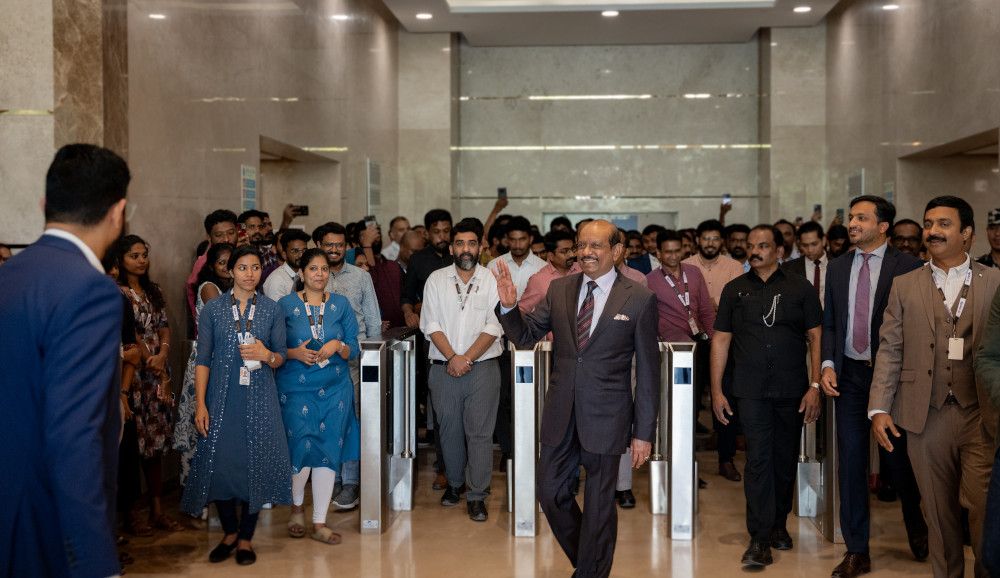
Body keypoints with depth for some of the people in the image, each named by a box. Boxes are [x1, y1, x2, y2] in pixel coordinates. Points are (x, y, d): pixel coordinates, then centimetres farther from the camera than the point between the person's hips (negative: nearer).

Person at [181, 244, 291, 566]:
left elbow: (281, 358, 9)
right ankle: (229, 533, 21)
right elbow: (203, 359, 3)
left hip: (259, 399, 0)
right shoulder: (213, 309, 4)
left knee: (256, 464, -1)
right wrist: (200, 404, -4)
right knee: (220, 463, -1)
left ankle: (246, 539, 15)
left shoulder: (272, 310, 6)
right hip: (222, 397, 0)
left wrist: (266, 354, -14)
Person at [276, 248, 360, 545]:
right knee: (302, 448, -9)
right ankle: (296, 507, 21)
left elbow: (355, 348, 6)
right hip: (296, 387, -2)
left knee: (328, 453, 0)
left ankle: (320, 523, 11)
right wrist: (295, 353, -15)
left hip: (335, 387, 2)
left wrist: (337, 346, -14)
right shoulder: (285, 305, 2)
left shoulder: (341, 304, 8)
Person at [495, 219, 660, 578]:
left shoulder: (639, 300, -7)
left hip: (605, 417, -4)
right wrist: (509, 306, -13)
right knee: (549, 491, 13)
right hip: (561, 413, 4)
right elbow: (525, 335, 8)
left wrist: (643, 432, -7)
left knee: (599, 503, 8)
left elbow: (648, 371, -5)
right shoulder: (559, 290, 4)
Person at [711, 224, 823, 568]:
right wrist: (716, 390, 4)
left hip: (792, 390, 1)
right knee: (758, 459, -8)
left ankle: (779, 524, 27)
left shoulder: (800, 289, 5)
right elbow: (721, 340, 9)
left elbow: (816, 337, 3)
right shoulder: (734, 290, 8)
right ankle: (760, 539, -7)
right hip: (751, 391, -1)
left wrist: (815, 386, -5)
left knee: (785, 459, 10)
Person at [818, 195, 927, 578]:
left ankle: (915, 524, 38)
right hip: (849, 375, 4)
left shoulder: (909, 267, -6)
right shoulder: (837, 267, 9)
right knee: (850, 461, 4)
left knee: (898, 457, 6)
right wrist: (828, 364, 0)